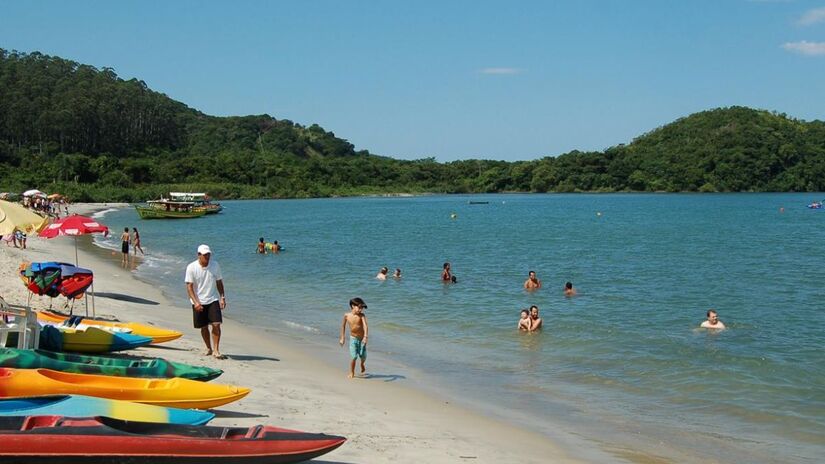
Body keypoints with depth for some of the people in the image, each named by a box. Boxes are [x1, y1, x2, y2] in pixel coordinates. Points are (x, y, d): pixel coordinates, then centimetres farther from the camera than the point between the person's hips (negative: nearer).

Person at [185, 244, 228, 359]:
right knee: (204, 327, 8)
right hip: (198, 302, -1)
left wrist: (222, 297, -1)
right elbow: (189, 287, -10)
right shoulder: (191, 267, -9)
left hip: (213, 300, 1)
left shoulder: (215, 265, -1)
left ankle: (216, 350, -6)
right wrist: (196, 302, -19)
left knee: (216, 324, -12)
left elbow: (219, 282, 8)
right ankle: (209, 348, 26)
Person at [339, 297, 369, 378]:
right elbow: (343, 326, 5)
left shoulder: (362, 316, -16)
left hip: (362, 338, 0)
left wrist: (365, 337, -42)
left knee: (363, 356, 6)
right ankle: (352, 373, 11)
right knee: (354, 356, -10)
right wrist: (342, 338, 10)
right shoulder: (347, 315, -10)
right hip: (353, 338, 0)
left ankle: (362, 364, 42)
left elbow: (365, 326, -27)